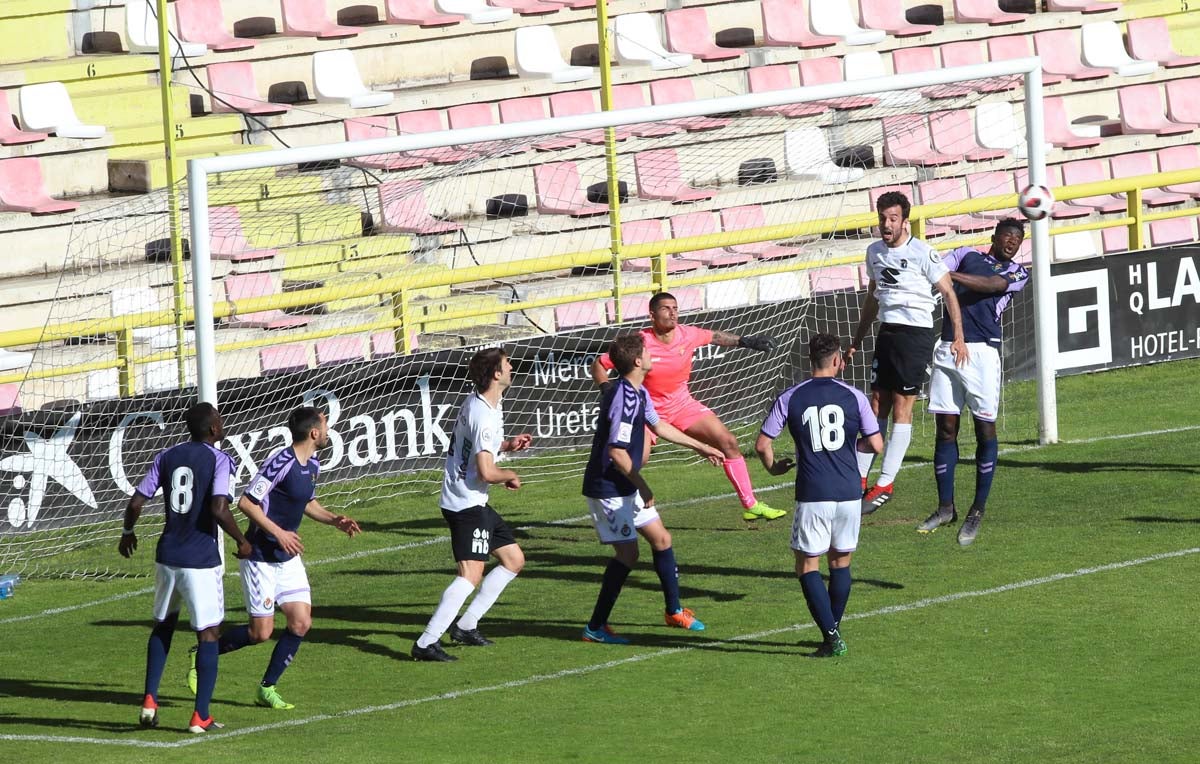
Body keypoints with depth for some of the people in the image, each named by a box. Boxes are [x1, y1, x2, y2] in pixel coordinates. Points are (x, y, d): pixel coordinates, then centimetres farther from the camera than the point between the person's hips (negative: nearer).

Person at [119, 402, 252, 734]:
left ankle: (149, 700, 14)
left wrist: (128, 533, 20)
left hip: (167, 556, 5)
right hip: (202, 561, -5)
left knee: (163, 624, 22)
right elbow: (219, 510, -21)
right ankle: (200, 716, 0)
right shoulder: (220, 461, -9)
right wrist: (242, 541, -6)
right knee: (208, 633, 3)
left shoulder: (167, 457, 6)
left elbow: (136, 502, 2)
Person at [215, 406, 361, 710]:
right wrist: (278, 533, -25)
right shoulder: (281, 463, -21)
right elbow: (246, 502, -21)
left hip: (288, 558, 8)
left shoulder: (312, 465, 6)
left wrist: (334, 520, 8)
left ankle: (267, 688, 10)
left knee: (301, 622, -2)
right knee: (261, 632, -6)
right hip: (260, 558, -8)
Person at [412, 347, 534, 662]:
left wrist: (507, 445, 14)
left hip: (473, 502, 11)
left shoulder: (477, 402, 11)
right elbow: (486, 471, -25)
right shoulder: (484, 416, -21)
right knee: (471, 575, -19)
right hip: (467, 504, -11)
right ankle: (426, 643, -25)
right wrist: (511, 477, -5)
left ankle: (465, 626, 19)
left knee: (513, 559, 17)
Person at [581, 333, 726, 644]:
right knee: (628, 552, -10)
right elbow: (616, 452, -27)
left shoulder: (639, 393, 8)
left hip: (626, 488, 10)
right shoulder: (623, 398, -25)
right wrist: (643, 489, -19)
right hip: (607, 488, -10)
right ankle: (596, 627, -5)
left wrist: (700, 447, 33)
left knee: (661, 538, 15)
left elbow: (658, 426, 26)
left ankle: (674, 610, 29)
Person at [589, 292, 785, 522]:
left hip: (683, 403, 5)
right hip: (649, 408, -5)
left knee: (728, 443, 0)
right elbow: (598, 365, -12)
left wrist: (745, 341, 11)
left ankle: (750, 505, 12)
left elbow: (715, 337, 14)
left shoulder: (688, 335, -10)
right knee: (638, 458, -27)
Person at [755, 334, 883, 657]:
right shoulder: (853, 397, 1)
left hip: (812, 496, -2)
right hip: (848, 493, 2)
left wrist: (773, 467, 19)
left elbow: (762, 444, -2)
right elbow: (876, 445, 2)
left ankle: (831, 635, -9)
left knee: (808, 565, 5)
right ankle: (834, 634, 21)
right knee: (841, 561, 17)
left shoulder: (790, 398, -1)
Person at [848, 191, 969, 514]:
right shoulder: (874, 251, 10)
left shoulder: (922, 253, -10)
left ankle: (885, 484, -5)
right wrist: (857, 340, 25)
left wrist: (958, 337, -13)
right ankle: (859, 480, 8)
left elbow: (948, 292, -6)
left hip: (916, 333, -7)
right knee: (877, 405, 7)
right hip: (886, 332, 7)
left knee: (902, 407, -6)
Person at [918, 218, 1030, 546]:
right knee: (946, 428, 4)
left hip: (982, 351, -2)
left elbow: (991, 284, -8)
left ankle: (978, 511, 2)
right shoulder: (966, 255, 20)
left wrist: (950, 274, -19)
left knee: (985, 430, -4)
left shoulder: (1017, 274, 12)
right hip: (948, 348, 2)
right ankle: (945, 508, 12)